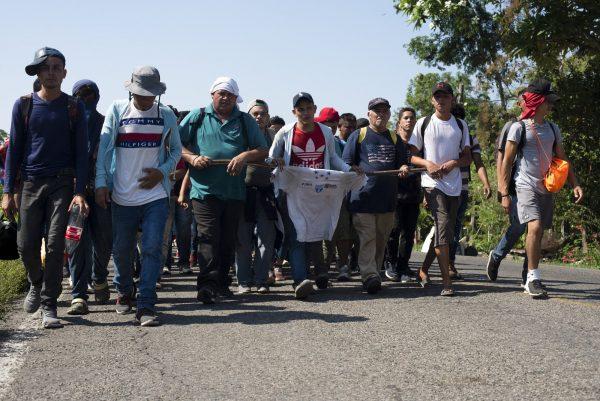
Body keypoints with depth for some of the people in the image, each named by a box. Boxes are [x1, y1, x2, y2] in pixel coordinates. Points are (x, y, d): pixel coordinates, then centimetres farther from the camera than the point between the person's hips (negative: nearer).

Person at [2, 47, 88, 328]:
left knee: (55, 244, -6)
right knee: (26, 245, 2)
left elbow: (81, 151, 2)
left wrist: (80, 192, -9)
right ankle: (36, 284, 32)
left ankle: (48, 306, 1)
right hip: (31, 183, 2)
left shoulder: (74, 107, 3)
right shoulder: (24, 105, 6)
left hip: (62, 183, -1)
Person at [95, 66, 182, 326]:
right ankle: (124, 292, 37)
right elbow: (104, 148, -1)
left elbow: (176, 150, 13)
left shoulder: (167, 116, 4)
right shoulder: (117, 111, 0)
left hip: (155, 195, 0)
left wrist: (162, 172, -4)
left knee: (152, 248, -9)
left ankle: (146, 306, -7)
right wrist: (101, 183, -9)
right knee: (121, 249, 11)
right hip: (122, 195, 0)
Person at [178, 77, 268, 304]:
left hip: (235, 191, 3)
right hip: (204, 189, -3)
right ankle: (207, 285, -20)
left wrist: (245, 156, -10)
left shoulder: (246, 121, 14)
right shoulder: (196, 117, 9)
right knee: (208, 236, -14)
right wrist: (192, 158, -12)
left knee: (228, 240, 8)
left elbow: (263, 151, 9)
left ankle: (222, 283, 19)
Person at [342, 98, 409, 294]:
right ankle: (369, 276, -20)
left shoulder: (394, 139, 19)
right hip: (363, 195, -4)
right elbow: (346, 163, 5)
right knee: (367, 237, -13)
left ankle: (373, 274, 17)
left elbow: (403, 162, 19)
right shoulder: (358, 135, 7)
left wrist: (403, 168, -4)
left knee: (381, 240, 8)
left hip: (387, 197, 4)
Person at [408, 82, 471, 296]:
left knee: (445, 233, 10)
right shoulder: (423, 123, 4)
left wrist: (454, 162, -8)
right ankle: (447, 282, -19)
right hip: (432, 183, -4)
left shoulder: (461, 125, 12)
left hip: (454, 185, 4)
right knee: (443, 229, -17)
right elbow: (411, 155, 5)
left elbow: (468, 158, 12)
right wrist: (427, 163, -14)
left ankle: (424, 269, 30)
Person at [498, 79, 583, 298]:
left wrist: (575, 185, 6)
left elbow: (562, 160, 19)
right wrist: (504, 194, -8)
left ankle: (531, 280, 18)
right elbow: (506, 162, -3)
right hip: (526, 186, -6)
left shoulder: (553, 129, 14)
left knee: (538, 234, 8)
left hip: (547, 189, 6)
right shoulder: (519, 127, -3)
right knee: (534, 227, -23)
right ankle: (533, 278, -15)